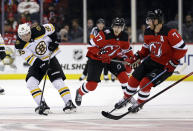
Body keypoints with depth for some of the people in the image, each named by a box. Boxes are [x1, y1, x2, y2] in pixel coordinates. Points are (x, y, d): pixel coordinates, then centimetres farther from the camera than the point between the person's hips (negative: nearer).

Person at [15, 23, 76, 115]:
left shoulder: (38, 31, -22)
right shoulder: (20, 45, -17)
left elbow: (51, 28, -4)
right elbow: (30, 58, -22)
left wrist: (54, 41, -8)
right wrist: (41, 64, -34)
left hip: (50, 58, -2)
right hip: (37, 62, 3)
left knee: (58, 82, -14)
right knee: (31, 83, -15)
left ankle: (69, 103, -9)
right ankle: (43, 105, -11)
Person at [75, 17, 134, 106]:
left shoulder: (124, 37, -8)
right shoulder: (105, 34, -27)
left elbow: (127, 49, 9)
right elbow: (92, 46, -24)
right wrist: (101, 54, -34)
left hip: (112, 58, 5)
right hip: (96, 58, -5)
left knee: (122, 74, -14)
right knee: (92, 84, -7)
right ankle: (80, 92, 25)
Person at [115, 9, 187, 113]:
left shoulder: (169, 33, -25)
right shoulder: (148, 32, -2)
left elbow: (182, 49, -22)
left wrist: (172, 63, -23)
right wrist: (136, 58, 1)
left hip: (165, 66, -7)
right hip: (151, 60, 7)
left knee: (145, 83, -15)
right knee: (134, 79, 4)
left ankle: (139, 104, 10)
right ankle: (126, 99, 29)